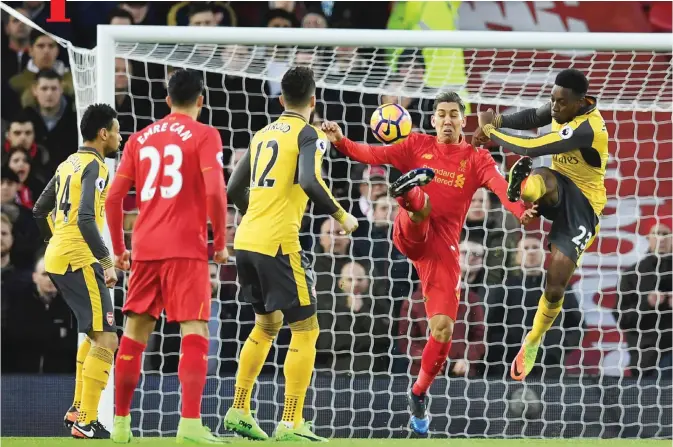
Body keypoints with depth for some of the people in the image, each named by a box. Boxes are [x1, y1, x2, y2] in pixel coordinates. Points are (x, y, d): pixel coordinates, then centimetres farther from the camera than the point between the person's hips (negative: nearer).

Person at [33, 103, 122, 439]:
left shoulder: (69, 164, 15)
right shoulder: (94, 167, -12)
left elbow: (40, 211, 23)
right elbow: (86, 219, -23)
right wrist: (107, 262, -21)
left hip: (57, 259, 10)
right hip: (78, 262, -10)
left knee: (95, 334, 23)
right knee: (105, 340, -11)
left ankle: (78, 409, 24)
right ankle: (86, 423, -15)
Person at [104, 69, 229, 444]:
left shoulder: (140, 139, 13)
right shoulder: (204, 135, -1)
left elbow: (114, 197, 10)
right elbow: (215, 191, -14)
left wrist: (119, 249, 19)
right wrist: (220, 241, -3)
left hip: (144, 248, 5)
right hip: (186, 248, -5)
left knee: (136, 331, 12)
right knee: (195, 330, -7)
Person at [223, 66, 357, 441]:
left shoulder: (263, 135, 16)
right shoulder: (308, 134, -4)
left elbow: (235, 190, 19)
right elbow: (309, 181, -20)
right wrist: (341, 216, -8)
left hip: (246, 241, 7)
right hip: (278, 243, -7)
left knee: (267, 324, 24)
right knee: (306, 329, 0)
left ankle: (239, 411, 22)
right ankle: (291, 424, -6)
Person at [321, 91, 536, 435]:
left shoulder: (476, 159, 9)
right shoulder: (418, 145, 12)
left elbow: (499, 185, -10)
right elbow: (375, 155, 3)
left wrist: (519, 209, -30)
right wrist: (341, 142, -14)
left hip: (444, 248, 0)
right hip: (411, 235, 0)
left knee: (443, 329, -5)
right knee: (423, 203, -35)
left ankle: (419, 393, 13)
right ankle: (407, 190, -72)